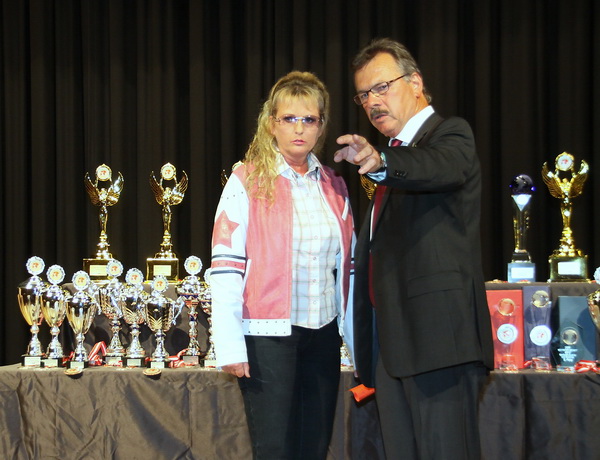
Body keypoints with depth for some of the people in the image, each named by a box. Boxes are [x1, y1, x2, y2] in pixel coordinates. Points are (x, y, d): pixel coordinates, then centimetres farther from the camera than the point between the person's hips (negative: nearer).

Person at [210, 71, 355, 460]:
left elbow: (347, 265, 14)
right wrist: (230, 346, -16)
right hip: (269, 336, -5)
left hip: (323, 335, 5)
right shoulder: (247, 182, -3)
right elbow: (225, 266, -9)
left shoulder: (333, 186, 12)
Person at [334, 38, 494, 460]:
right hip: (391, 340, 9)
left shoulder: (451, 135, -1)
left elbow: (443, 168, -27)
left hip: (439, 333, -8)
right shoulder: (397, 157, 24)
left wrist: (380, 163, -47)